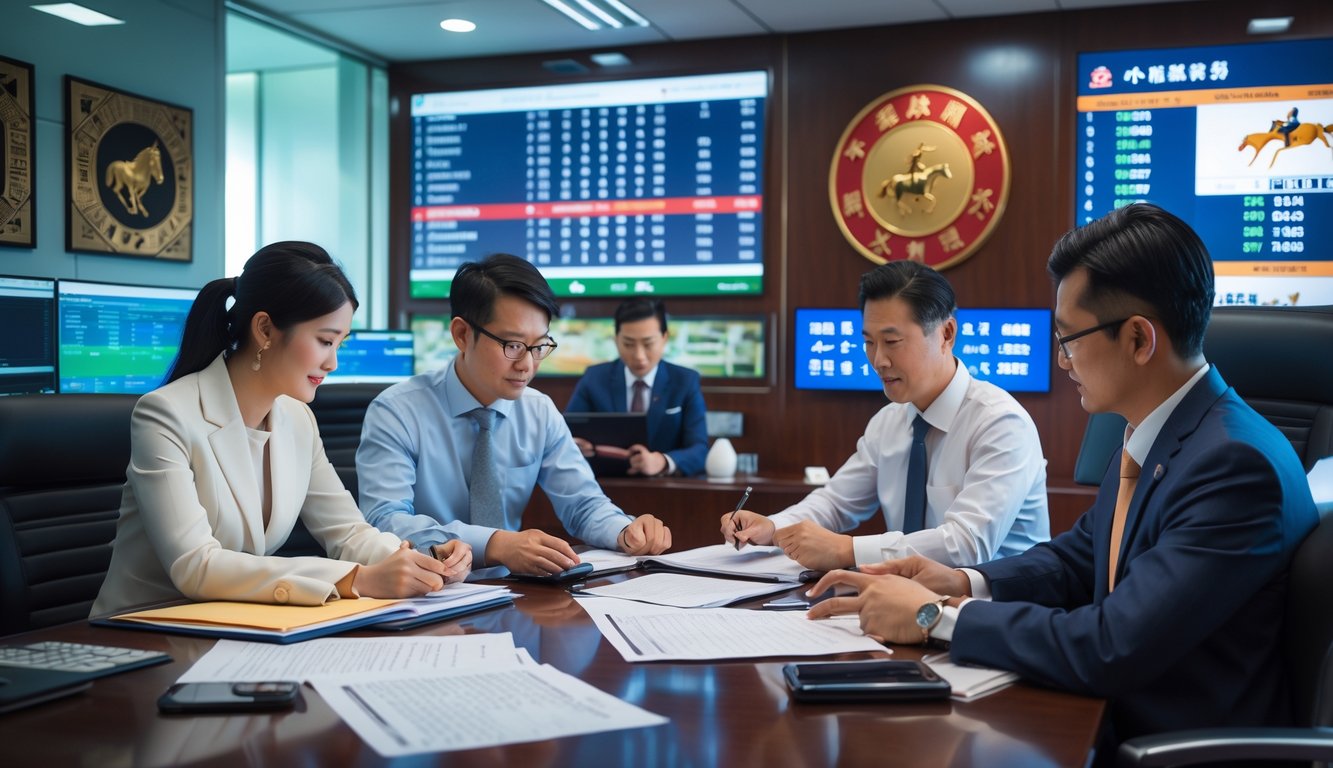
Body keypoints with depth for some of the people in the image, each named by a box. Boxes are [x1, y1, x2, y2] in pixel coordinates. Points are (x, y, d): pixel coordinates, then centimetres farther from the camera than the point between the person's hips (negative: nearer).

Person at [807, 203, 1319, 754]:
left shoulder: (1236, 465, -24)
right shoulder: (1150, 437, 1)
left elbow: (1109, 651, -29)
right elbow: (1079, 557, 14)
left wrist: (937, 616, -19)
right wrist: (966, 584, -3)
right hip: (1117, 716, 7)